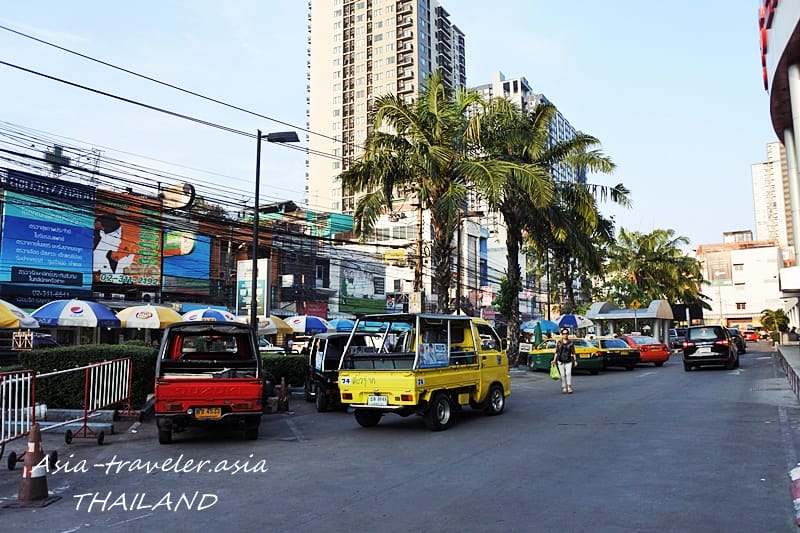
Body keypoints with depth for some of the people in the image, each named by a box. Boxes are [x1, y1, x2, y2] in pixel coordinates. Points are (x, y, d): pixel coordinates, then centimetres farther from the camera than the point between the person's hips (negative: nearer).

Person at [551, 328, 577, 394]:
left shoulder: (571, 343, 4)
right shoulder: (558, 343, 7)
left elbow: (573, 353, 7)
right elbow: (556, 352, 10)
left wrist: (575, 360, 2)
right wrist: (554, 360, 4)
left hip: (568, 361, -1)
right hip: (560, 361, 1)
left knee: (568, 373, -18)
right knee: (562, 375, 0)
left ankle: (569, 387, -18)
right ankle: (564, 388, 6)